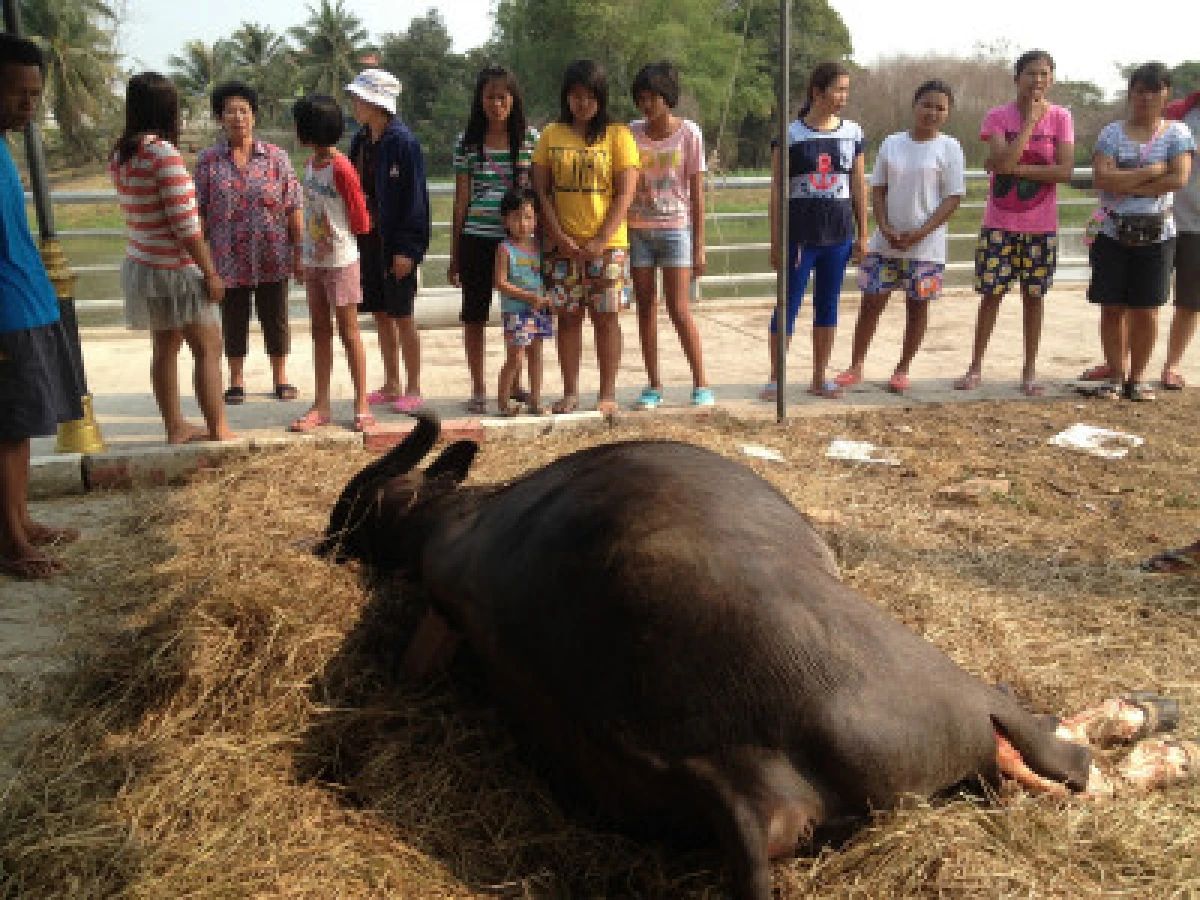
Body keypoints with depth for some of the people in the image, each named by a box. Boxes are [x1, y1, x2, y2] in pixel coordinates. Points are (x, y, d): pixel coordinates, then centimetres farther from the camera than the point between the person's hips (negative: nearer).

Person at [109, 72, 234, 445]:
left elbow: (135, 211, 11)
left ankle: (176, 427, 21)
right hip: (173, 268, -8)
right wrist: (211, 274, -15)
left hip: (141, 263, 8)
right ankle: (218, 429, 4)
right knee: (208, 346, 1)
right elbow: (185, 225, -20)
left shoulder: (121, 155, 5)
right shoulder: (163, 153, -19)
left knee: (165, 347, 13)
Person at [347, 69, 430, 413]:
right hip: (368, 239, 7)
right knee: (381, 314, 12)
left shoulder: (402, 141, -13)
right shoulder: (361, 140, 10)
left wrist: (406, 249, -17)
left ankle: (413, 388, 11)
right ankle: (391, 385, 22)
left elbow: (414, 197, -15)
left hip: (393, 243, -7)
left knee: (402, 316, 0)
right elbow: (356, 187, 16)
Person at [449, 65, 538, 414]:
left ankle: (517, 384, 21)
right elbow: (461, 199, 8)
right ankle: (478, 389, 16)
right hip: (477, 237, 1)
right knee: (474, 315, 4)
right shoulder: (467, 143, 6)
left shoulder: (531, 139, 5)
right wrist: (454, 253, 6)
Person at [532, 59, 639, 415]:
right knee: (568, 317, 5)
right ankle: (570, 393, 14)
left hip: (607, 244, -2)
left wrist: (600, 240, -14)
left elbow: (625, 193, -5)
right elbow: (541, 191, 5)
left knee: (605, 317, 1)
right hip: (563, 245, 2)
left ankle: (608, 394, 9)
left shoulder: (617, 135, 1)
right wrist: (559, 236, -7)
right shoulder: (551, 135, 8)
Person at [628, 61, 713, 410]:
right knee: (646, 309, 5)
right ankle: (654, 386, 14)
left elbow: (697, 192, -3)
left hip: (675, 228, -3)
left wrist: (699, 246, -5)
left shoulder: (688, 133, -3)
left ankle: (701, 384, 5)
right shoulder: (632, 133, 3)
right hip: (637, 229, 3)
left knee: (678, 309, -7)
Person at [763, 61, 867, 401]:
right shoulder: (790, 134, -4)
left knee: (828, 306, 9)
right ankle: (775, 379, 9)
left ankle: (819, 379, 19)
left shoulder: (852, 133, 6)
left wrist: (862, 234, 9)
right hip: (799, 235, -3)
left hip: (838, 234, 3)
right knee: (788, 305, 0)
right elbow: (777, 190, -3)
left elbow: (858, 185, 11)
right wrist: (776, 241, -6)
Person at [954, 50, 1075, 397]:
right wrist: (1030, 120, -14)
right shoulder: (998, 117, -3)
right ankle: (976, 368, 13)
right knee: (991, 293, 2)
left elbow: (1065, 171, -11)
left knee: (1034, 296, 6)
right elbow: (1001, 162, -17)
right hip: (999, 224, 0)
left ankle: (1029, 372, 16)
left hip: (1041, 227, 1)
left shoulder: (1060, 117, -1)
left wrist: (1014, 168, -15)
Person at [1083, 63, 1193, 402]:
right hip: (1113, 233, 1)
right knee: (1112, 308, 3)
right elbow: (1102, 179, -12)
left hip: (1156, 234, 0)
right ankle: (1115, 375, 14)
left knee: (1145, 311, 1)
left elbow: (1179, 178, -11)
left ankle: (1138, 376, 13)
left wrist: (1127, 185, -14)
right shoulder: (1112, 132, 3)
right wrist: (1151, 171, -13)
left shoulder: (1177, 132, 3)